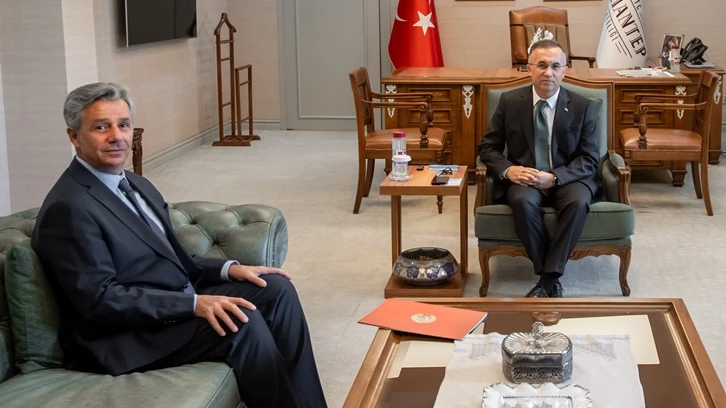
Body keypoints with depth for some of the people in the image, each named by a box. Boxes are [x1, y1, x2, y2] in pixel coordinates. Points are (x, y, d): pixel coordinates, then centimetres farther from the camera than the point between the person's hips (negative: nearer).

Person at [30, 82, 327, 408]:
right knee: (242, 322, -26)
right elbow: (101, 299, -22)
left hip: (177, 307, 10)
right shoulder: (68, 208, -16)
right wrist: (195, 303, -27)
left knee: (276, 289, -2)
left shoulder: (136, 185, 13)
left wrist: (228, 269, 0)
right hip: (122, 338, -9)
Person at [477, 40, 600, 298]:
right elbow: (488, 148, 6)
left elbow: (589, 160, -2)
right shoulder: (510, 102, 1)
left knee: (578, 202, -34)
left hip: (568, 179, 0)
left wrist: (554, 178, -19)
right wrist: (508, 170, -16)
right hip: (524, 179, 0)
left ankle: (549, 279, -26)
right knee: (522, 201, -34)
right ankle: (550, 278, -21)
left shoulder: (582, 107, -1)